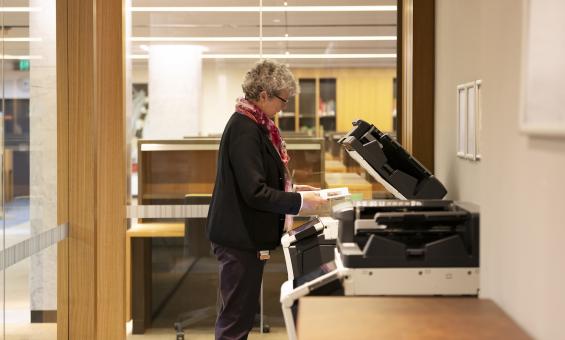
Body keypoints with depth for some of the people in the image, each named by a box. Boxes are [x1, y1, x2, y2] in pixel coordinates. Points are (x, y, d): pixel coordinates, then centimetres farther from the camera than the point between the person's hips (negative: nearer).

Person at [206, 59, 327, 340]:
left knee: (240, 316, 18)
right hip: (240, 239, -10)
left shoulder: (252, 124, 11)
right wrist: (299, 201, -18)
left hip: (245, 237, 10)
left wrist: (291, 189, 10)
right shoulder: (245, 129, -20)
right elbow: (255, 193, -24)